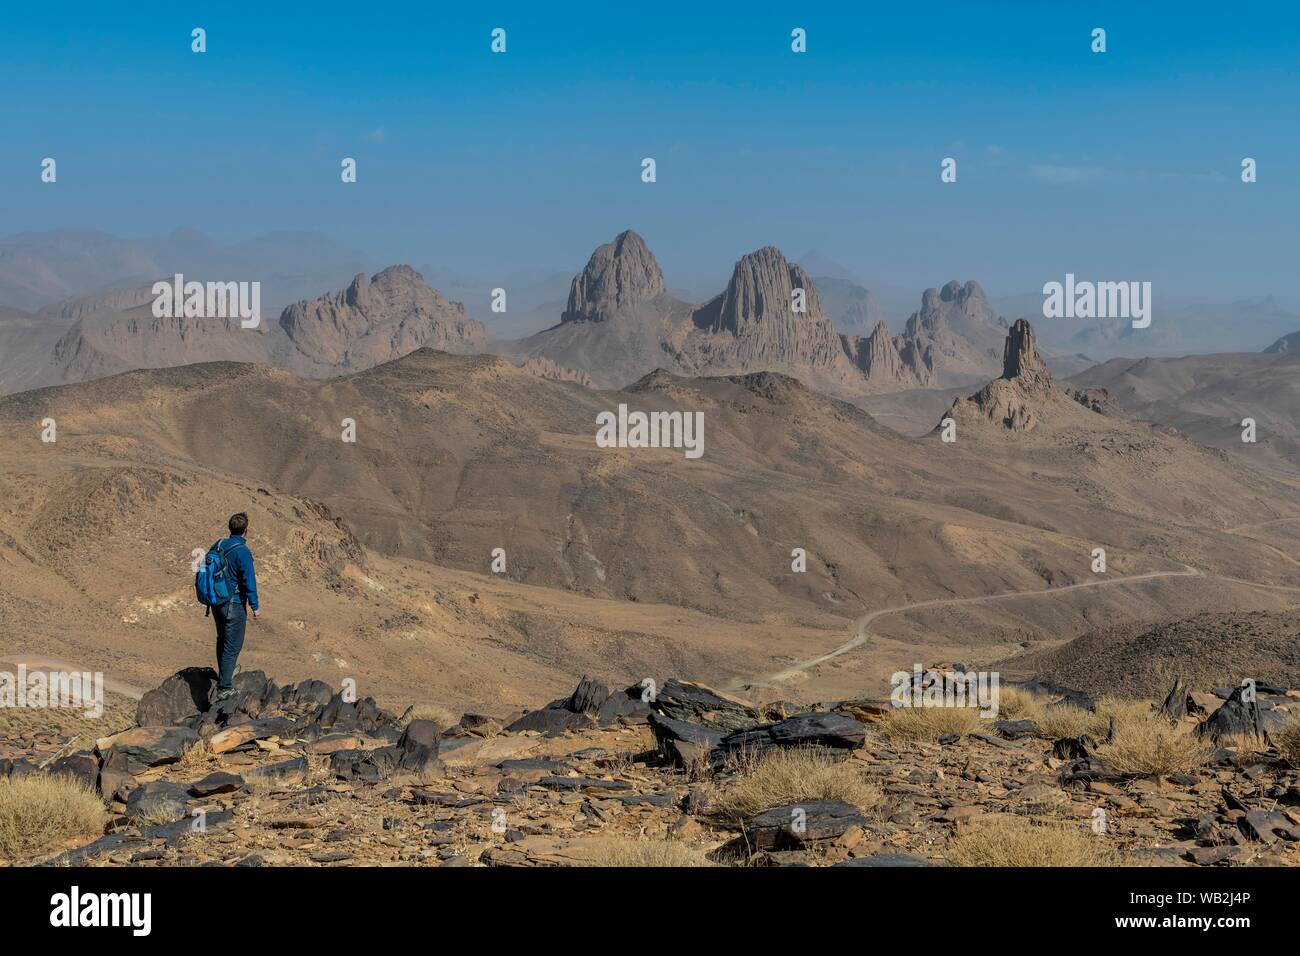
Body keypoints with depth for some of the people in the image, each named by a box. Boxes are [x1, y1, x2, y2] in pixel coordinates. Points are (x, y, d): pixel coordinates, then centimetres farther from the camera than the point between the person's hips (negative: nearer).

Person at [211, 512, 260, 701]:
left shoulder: (218, 546, 3)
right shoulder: (243, 552, -20)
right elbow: (249, 581, -20)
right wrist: (255, 607, -14)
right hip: (235, 604, -7)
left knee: (222, 641, 23)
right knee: (232, 647, -2)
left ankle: (224, 678, 37)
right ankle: (224, 688, -4)